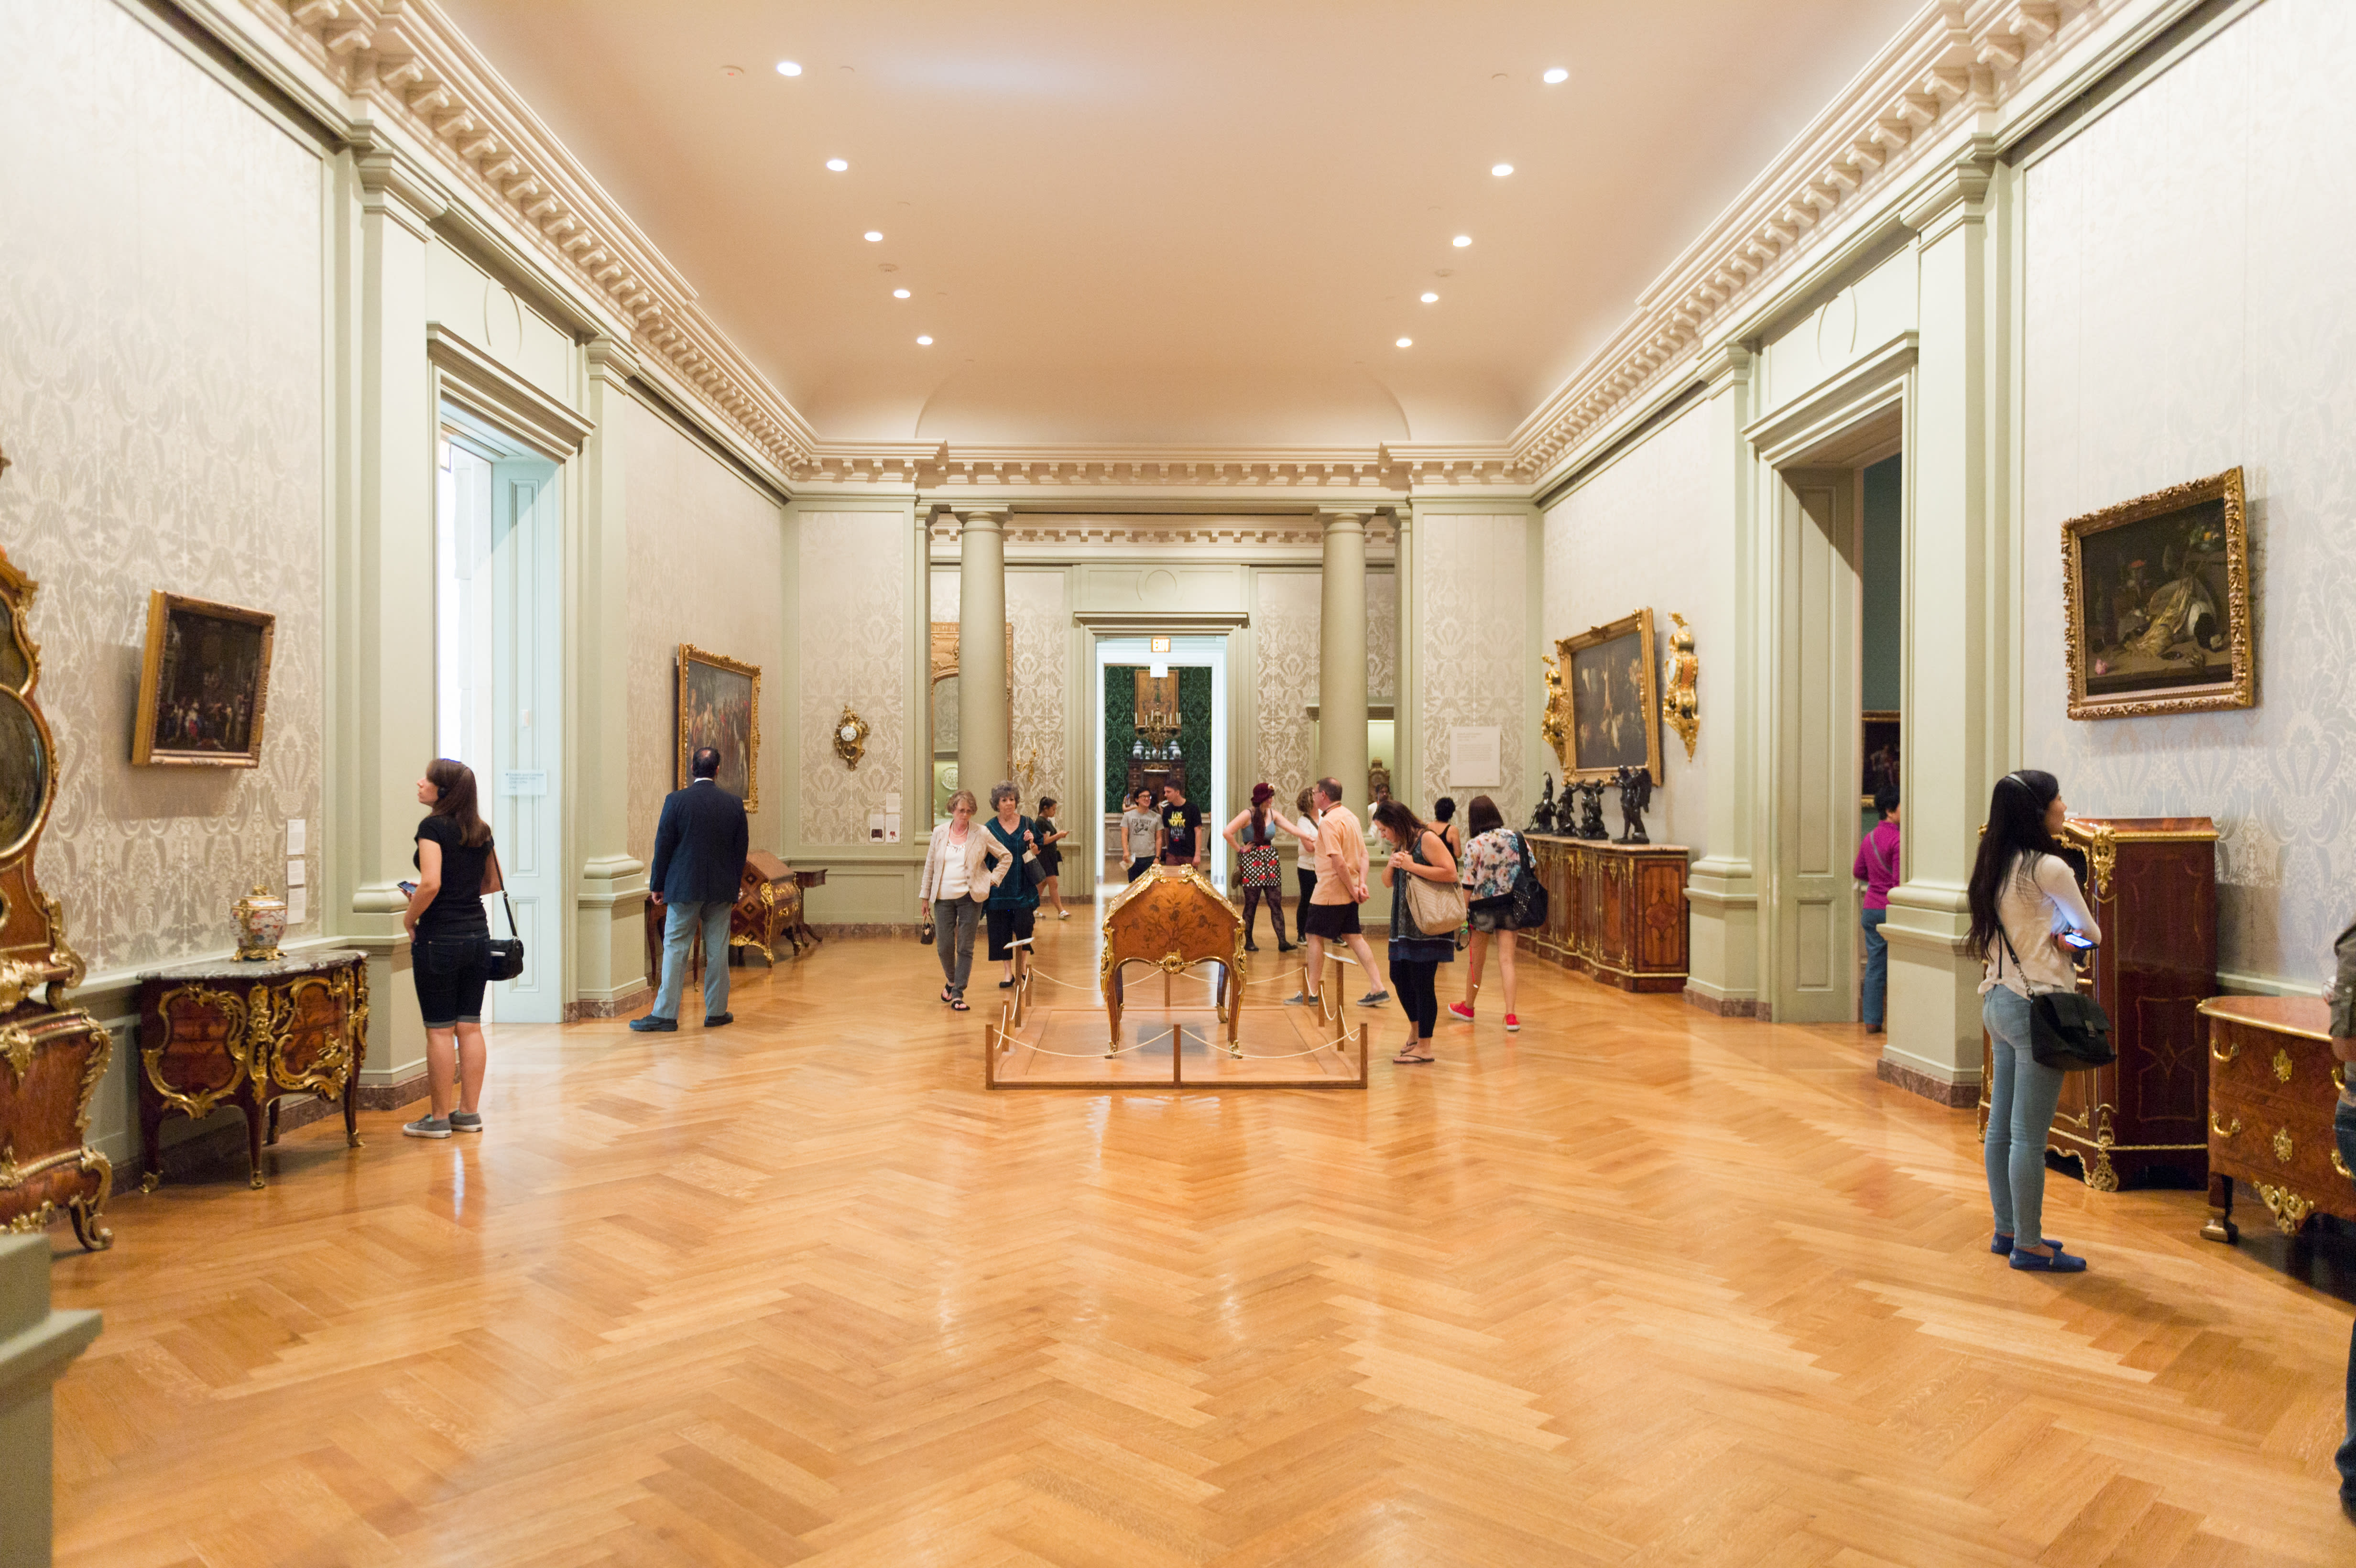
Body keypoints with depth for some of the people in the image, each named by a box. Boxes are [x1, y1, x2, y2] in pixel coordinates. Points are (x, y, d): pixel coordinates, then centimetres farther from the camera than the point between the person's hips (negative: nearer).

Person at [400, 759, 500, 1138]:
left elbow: (431, 883, -22)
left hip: (439, 938, -7)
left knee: (439, 1029, 2)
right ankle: (469, 1113, 17)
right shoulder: (481, 830, 8)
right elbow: (492, 884, 17)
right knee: (470, 1026, 11)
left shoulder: (433, 827, -12)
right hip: (477, 934, 7)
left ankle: (439, 1118, 11)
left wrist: (409, 917, -8)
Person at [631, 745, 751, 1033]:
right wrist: (734, 888, 17)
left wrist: (657, 886, 5)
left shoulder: (676, 801, -8)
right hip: (722, 890, 2)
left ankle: (665, 1014, 1)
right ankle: (717, 1012, 14)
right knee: (717, 951, 8)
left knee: (675, 950, 2)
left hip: (684, 888, -2)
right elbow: (741, 850, 6)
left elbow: (663, 846, -5)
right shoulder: (734, 804, 1)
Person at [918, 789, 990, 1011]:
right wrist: (925, 896, 10)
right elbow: (930, 866, 11)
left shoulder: (981, 834, -2)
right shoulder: (939, 832, 5)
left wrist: (994, 880, 1)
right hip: (943, 898, 2)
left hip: (969, 898, -2)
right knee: (944, 947, 4)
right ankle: (951, 981, 32)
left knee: (965, 948, -1)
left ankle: (958, 994, 5)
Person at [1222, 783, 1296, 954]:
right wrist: (1240, 850, -13)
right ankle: (1249, 942, 14)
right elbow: (1227, 833, -20)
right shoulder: (1247, 815, -11)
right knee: (1251, 904, 3)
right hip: (1252, 863, -5)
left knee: (1276, 903, -1)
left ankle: (1282, 942, -3)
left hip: (1270, 862, 5)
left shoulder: (1272, 814, 7)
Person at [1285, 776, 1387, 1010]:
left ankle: (1310, 993, 6)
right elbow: (1364, 855, 10)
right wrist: (1361, 884, 2)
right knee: (1354, 937, 11)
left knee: (1315, 937, 1)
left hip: (1329, 891, -9)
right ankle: (1378, 989, 7)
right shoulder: (1350, 817, 12)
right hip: (1349, 893, 9)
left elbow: (1338, 861, -24)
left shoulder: (1329, 822, -16)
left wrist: (1352, 888, -16)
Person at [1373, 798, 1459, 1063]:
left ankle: (1424, 1048, 2)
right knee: (1398, 976, 13)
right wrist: (1391, 865, -3)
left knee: (1422, 982, -6)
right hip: (1404, 923, 9)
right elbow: (1388, 882, 19)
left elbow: (1450, 873, -21)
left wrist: (1412, 866, -20)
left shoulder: (1427, 839, -12)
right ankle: (1415, 1032, 33)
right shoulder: (1400, 845, 15)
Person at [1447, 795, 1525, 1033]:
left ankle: (1468, 1007, 33)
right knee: (1506, 960, 1)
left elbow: (1468, 884, -11)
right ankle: (1511, 1016, -8)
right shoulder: (1514, 838, -1)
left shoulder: (1475, 846, -12)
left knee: (1476, 960, 14)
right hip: (1510, 905, 3)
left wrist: (1463, 911, -2)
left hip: (1484, 907, -3)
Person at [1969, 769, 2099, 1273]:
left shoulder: (1992, 867, 9)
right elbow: (2092, 934, -1)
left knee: (2002, 1127, 14)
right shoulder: (2048, 868, -13)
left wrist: (2052, 938, -1)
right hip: (2037, 1005, -9)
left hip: (1998, 1001, 9)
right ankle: (2028, 1245, 6)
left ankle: (2007, 1230, 24)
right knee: (2029, 1134, -2)